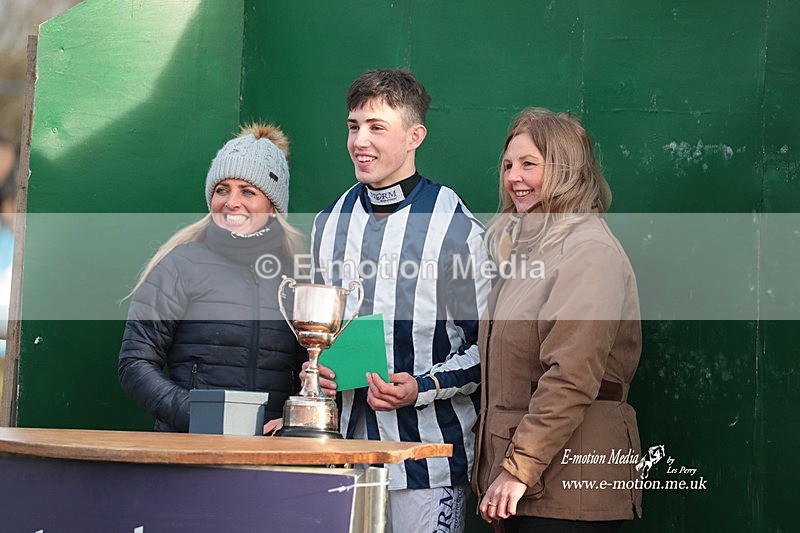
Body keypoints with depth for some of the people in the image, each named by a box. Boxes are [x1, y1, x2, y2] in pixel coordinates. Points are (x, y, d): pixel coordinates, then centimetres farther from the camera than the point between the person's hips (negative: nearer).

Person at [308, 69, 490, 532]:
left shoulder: (457, 229, -7)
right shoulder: (331, 223, 11)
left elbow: (488, 346, -4)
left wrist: (423, 388, -17)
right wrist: (319, 367, 3)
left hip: (428, 449, -5)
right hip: (347, 443, 5)